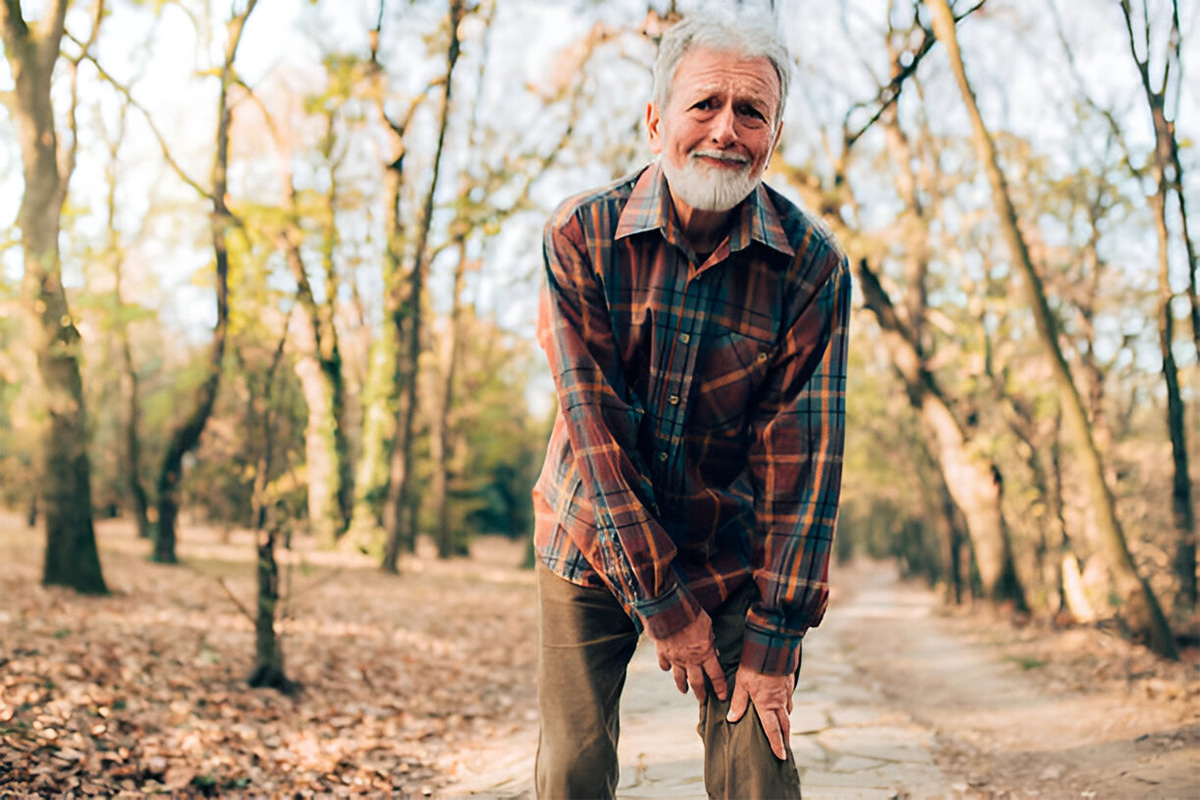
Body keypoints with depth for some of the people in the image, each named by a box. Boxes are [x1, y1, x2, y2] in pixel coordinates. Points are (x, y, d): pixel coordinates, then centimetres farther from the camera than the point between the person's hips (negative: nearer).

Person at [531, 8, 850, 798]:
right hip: (593, 544, 0)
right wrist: (661, 600, -17)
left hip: (733, 554, 0)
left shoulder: (812, 265, -14)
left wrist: (775, 636, -16)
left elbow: (802, 455, -15)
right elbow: (594, 427, -17)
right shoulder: (581, 236, -15)